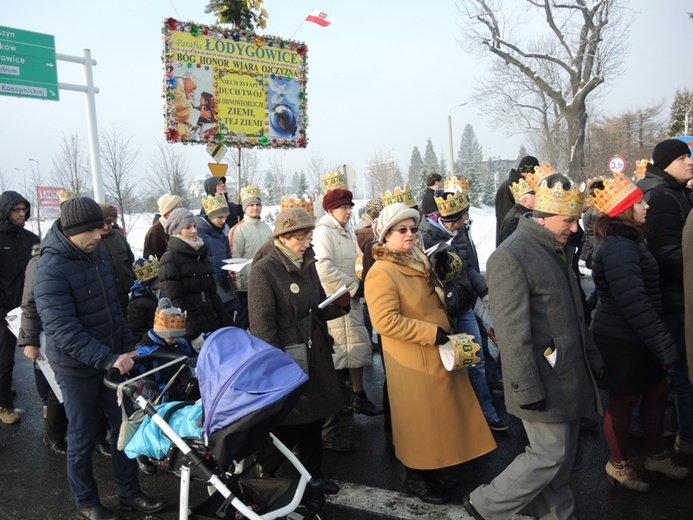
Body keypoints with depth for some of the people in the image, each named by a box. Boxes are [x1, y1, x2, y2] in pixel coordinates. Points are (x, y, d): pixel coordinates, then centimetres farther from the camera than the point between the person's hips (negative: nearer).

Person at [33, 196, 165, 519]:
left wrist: (126, 346, 12)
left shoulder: (97, 254, 2)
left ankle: (128, 491, 31)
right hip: (76, 368, -7)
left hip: (110, 359, 7)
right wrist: (108, 359, -33)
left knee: (124, 426, 14)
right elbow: (63, 330, -28)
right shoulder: (51, 270, -22)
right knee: (82, 439, 10)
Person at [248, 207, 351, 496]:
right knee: (287, 423, 5)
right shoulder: (264, 270, -16)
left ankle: (312, 472, 38)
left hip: (314, 354, 7)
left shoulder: (307, 263, 7)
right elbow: (262, 326, -17)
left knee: (315, 416, 17)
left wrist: (340, 304, -7)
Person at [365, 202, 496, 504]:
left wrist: (444, 331, 11)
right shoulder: (381, 273, -19)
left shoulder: (419, 262, 11)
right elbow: (386, 321, -27)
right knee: (418, 419, 7)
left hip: (437, 355, 9)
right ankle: (415, 478, 26)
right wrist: (432, 333, -25)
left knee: (437, 415, 19)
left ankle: (433, 468, 38)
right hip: (413, 361, -9)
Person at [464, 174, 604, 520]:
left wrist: (592, 358, 19)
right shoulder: (510, 257, -20)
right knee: (549, 456, 1)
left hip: (569, 376, 9)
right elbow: (512, 332, -23)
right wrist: (528, 388, -21)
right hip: (545, 382, -9)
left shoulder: (557, 250, 11)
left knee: (562, 456, 18)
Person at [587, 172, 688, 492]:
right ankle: (618, 465, 29)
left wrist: (661, 341, 16)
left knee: (657, 392, 20)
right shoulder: (619, 249, -24)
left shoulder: (626, 243, 9)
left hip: (636, 338, 9)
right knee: (623, 402, 8)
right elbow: (635, 305, -26)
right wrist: (664, 346, -18)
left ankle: (657, 456, 40)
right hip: (623, 341, -9)